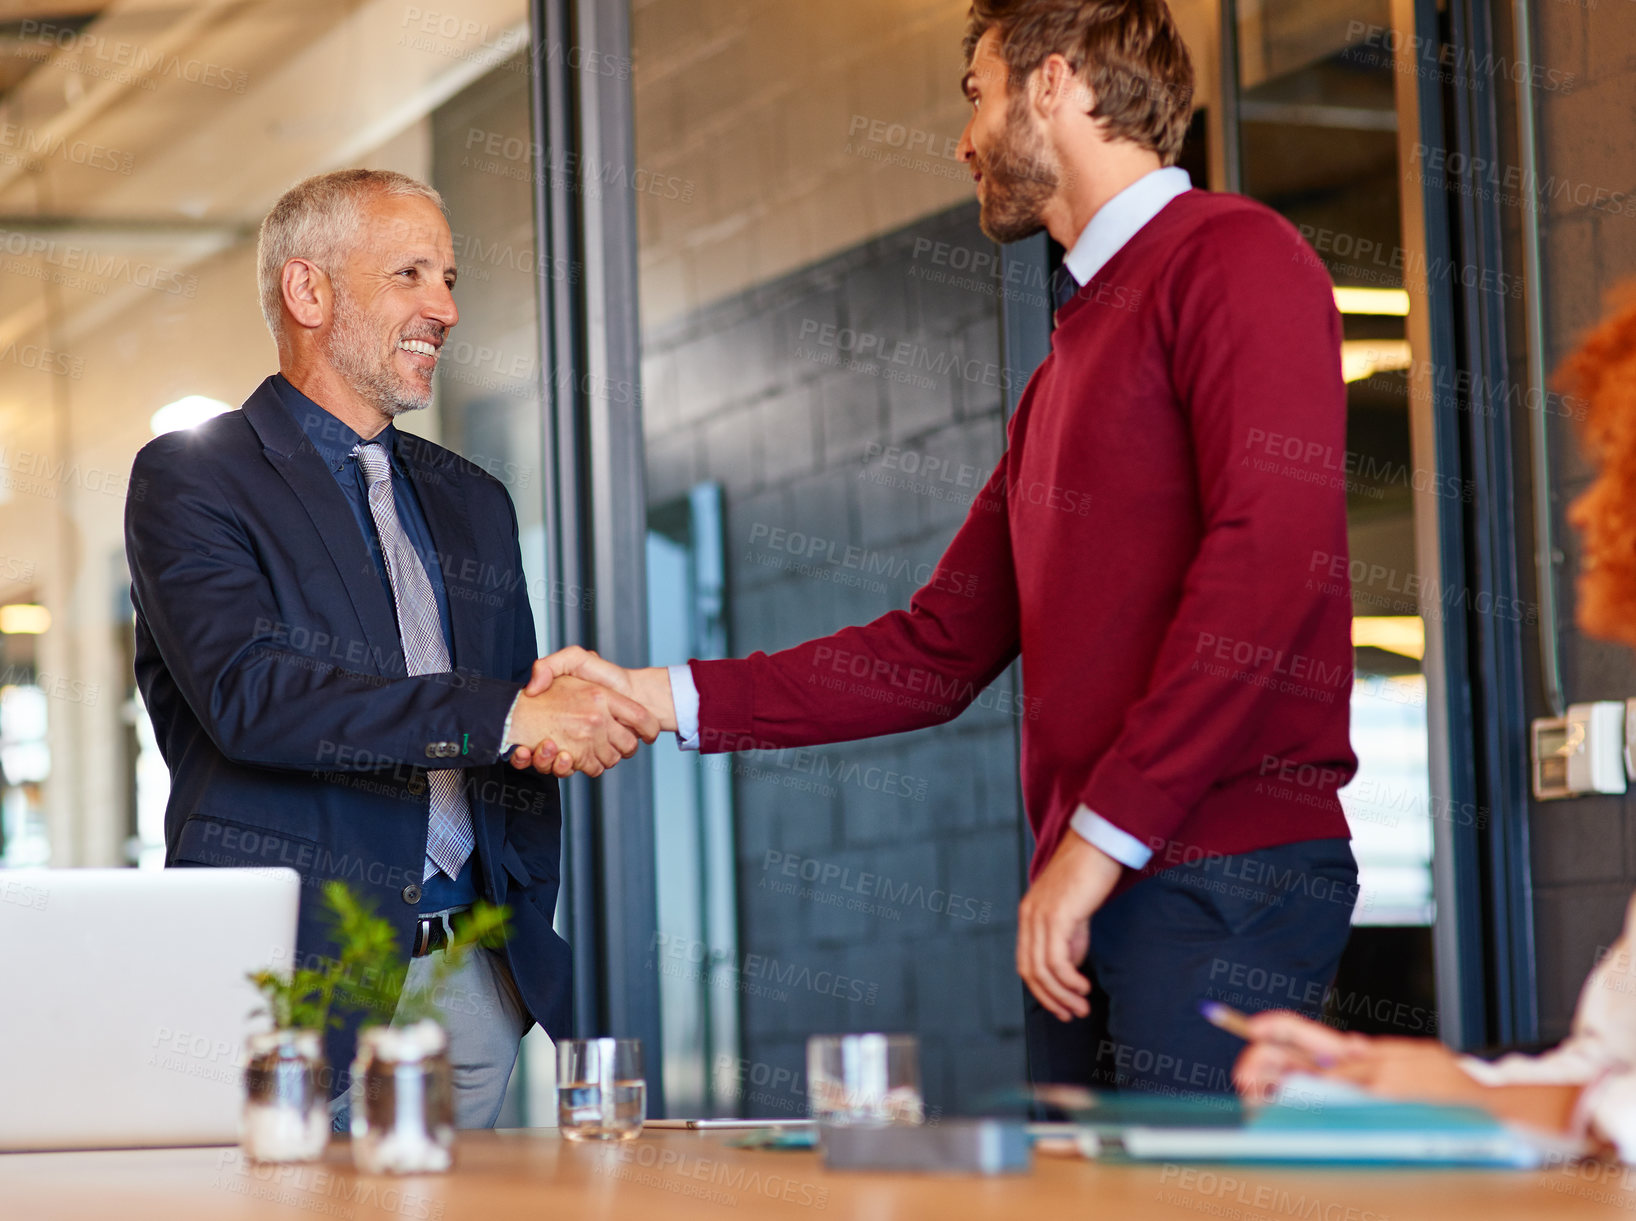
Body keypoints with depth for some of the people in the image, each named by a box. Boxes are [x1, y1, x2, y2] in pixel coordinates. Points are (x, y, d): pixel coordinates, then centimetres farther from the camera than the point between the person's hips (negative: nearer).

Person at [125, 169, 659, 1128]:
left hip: (468, 978, 5)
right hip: (289, 978, -5)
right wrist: (508, 716, -21)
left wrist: (529, 940, 14)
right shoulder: (189, 480, -1)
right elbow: (247, 693, -17)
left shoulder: (473, 503, 20)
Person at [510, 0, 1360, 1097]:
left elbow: (1271, 552, -16)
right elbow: (938, 654, 25)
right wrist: (660, 698, 17)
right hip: (1091, 892, 9)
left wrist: (1104, 833, -18)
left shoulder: (1235, 257, -2)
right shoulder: (1069, 363, 28)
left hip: (1222, 876, -9)